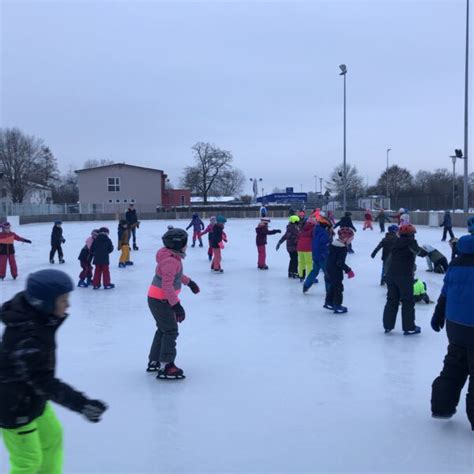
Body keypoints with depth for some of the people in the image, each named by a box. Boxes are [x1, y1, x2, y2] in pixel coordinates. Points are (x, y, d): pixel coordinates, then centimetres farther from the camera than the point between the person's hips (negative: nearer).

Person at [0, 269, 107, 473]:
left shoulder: (34, 314, -8)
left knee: (52, 437, 25)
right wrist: (82, 404, -36)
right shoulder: (26, 338, -37)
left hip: (33, 398, 9)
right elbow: (44, 382, -34)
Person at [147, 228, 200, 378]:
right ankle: (165, 367, -1)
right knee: (170, 331, -5)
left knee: (163, 329, 20)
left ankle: (154, 362, 32)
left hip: (159, 299, 10)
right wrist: (176, 305, -32)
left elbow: (177, 274, 25)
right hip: (160, 301, -10)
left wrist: (189, 282, 34)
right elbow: (167, 285, -31)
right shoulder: (170, 260, -25)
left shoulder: (173, 257, 6)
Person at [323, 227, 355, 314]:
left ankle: (328, 302, 32)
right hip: (336, 272, -9)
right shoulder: (343, 249, -22)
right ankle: (337, 306, 5)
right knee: (338, 288, 1)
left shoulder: (333, 244, 6)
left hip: (329, 269, 9)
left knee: (331, 286, 22)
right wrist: (348, 270, -19)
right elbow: (340, 263, -25)